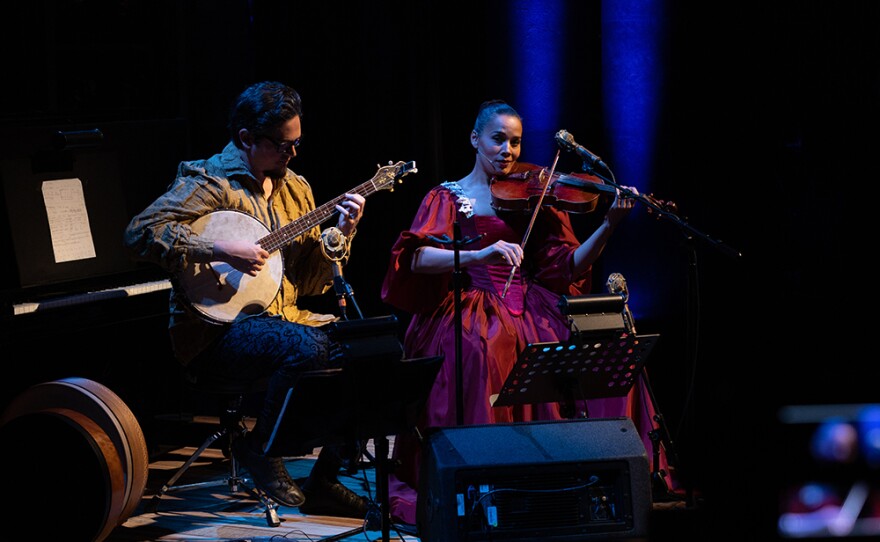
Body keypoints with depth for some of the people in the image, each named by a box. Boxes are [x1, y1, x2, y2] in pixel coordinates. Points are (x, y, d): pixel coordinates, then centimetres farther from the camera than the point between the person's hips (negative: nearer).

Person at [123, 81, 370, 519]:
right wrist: (220, 248, -27)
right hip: (216, 330, -8)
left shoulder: (294, 189, 15)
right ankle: (257, 447, -9)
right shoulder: (209, 182, -8)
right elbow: (140, 232, -23)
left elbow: (309, 281, 15)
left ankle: (324, 481, 1)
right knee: (309, 348, -35)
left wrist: (340, 235, -2)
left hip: (282, 315, 8)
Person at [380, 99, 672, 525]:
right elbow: (415, 258, -12)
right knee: (484, 351, -38)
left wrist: (609, 226, -8)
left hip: (529, 310, 3)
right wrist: (481, 254, -28)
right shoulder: (448, 198, 7)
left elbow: (568, 266, 7)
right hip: (471, 311, -3)